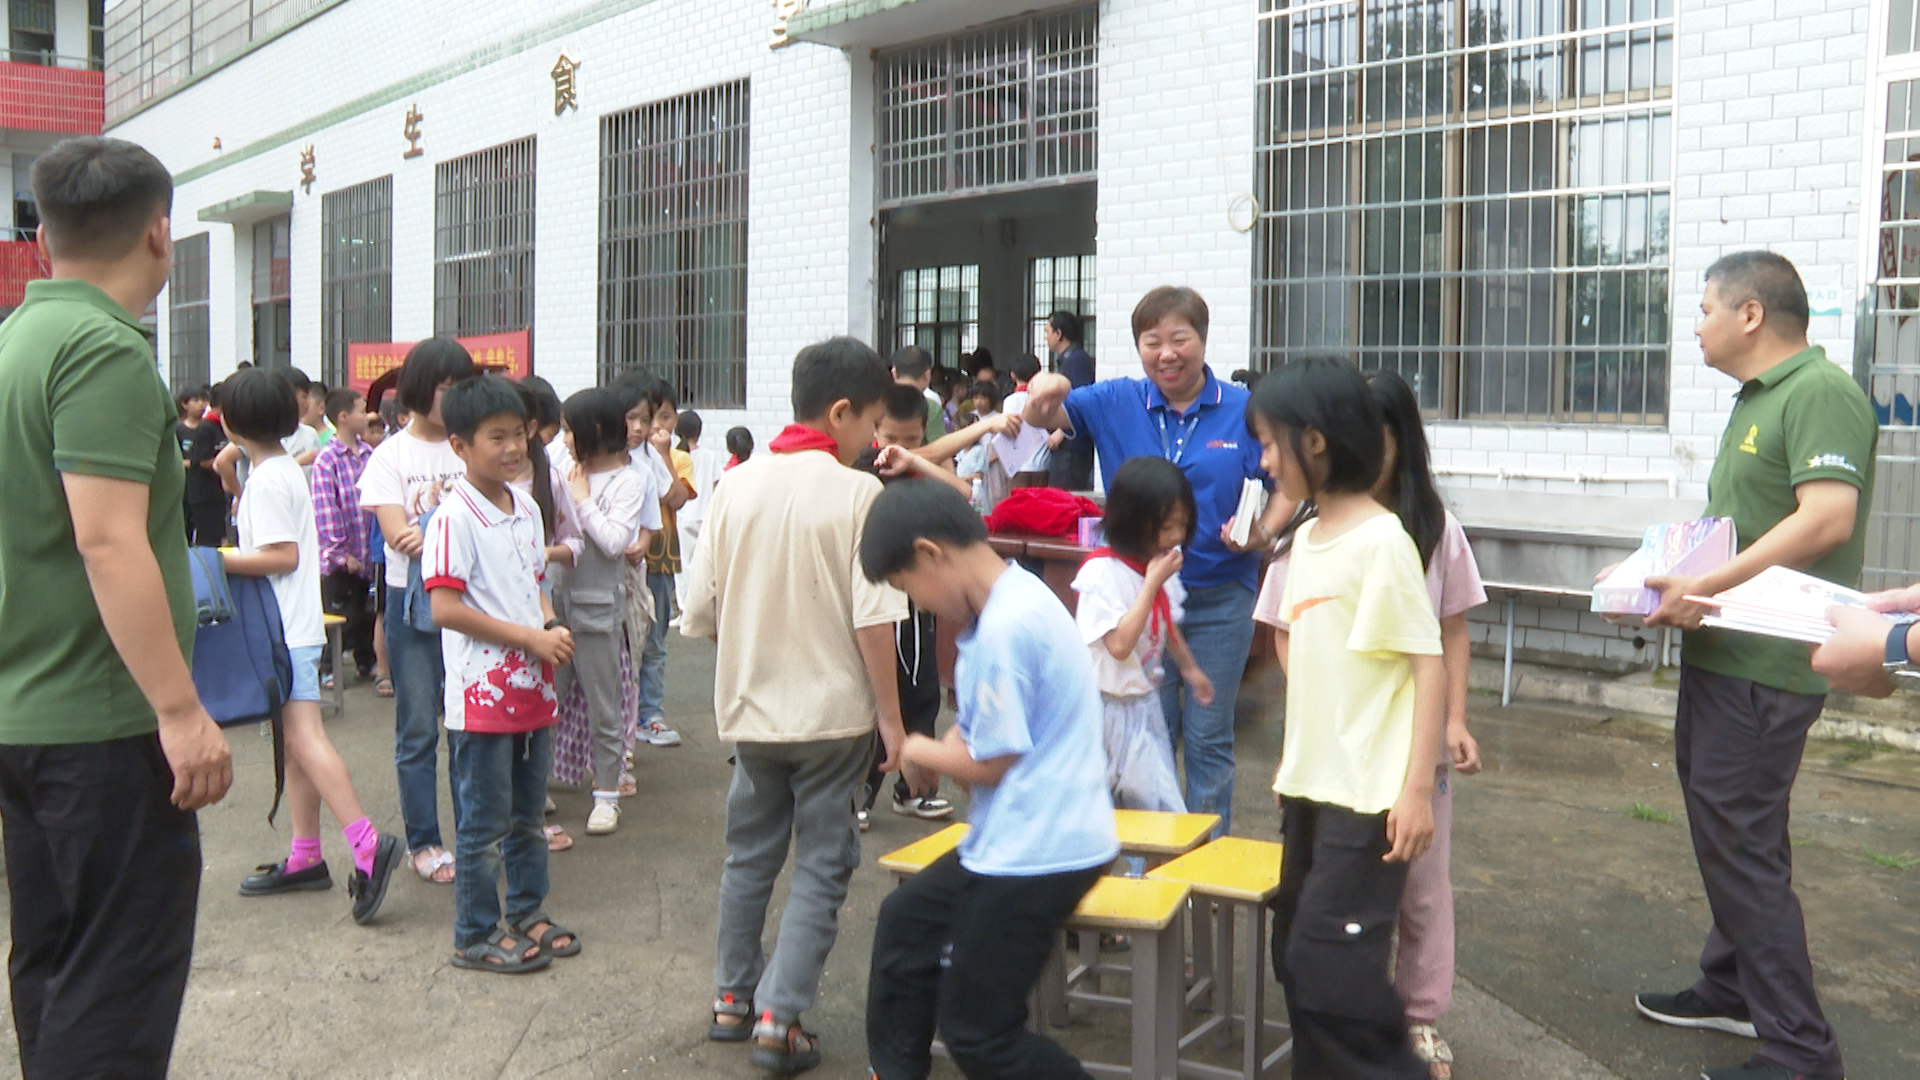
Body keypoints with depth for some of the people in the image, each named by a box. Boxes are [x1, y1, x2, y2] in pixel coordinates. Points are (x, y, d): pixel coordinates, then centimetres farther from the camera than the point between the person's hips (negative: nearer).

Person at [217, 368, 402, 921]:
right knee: (295, 741, 12)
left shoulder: (266, 479, -13)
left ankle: (367, 845, -22)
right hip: (292, 625, 10)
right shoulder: (286, 469, 15)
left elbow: (283, 556, -18)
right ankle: (304, 858, 18)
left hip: (287, 630, -10)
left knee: (303, 737, -15)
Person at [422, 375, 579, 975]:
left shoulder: (526, 508, 9)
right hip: (483, 693, -8)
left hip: (534, 687, 8)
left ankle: (528, 913, 32)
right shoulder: (455, 518, -16)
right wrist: (531, 638, -19)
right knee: (485, 823, 3)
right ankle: (476, 935, 17)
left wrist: (553, 628, -1)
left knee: (528, 813, 18)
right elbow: (445, 609, -20)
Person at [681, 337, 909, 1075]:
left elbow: (699, 612, 2)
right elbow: (873, 620, -17)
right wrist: (890, 716, -8)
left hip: (751, 709, 5)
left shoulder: (735, 487, -1)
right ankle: (779, 1017, 5)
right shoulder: (857, 494, -14)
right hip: (832, 711, -5)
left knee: (749, 854, 20)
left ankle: (733, 998, 30)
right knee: (822, 864, 8)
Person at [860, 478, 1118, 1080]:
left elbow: (990, 763, -18)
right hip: (1014, 841, 10)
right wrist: (940, 753, -6)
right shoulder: (1011, 600, 6)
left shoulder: (1004, 627, -25)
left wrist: (919, 751, 0)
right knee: (905, 919, 23)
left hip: (1039, 852, -10)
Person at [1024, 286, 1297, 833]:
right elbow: (1049, 416, -5)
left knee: (1208, 739, 9)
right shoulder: (1117, 403, 0)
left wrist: (1263, 534, -18)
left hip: (1220, 599, -1)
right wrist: (1046, 391, -28)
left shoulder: (1244, 410, -5)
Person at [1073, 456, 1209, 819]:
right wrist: (1153, 582, -26)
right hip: (1109, 707, -7)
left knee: (1163, 810, 10)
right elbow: (1119, 644, -29)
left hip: (1145, 705, 7)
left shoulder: (1161, 565, 1)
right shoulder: (1102, 571, -21)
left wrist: (1189, 668, 32)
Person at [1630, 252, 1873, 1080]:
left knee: (1740, 842, -6)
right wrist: (1672, 576, 13)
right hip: (1722, 653, 10)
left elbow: (1828, 516, -28)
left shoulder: (1820, 392, -15)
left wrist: (1709, 586, -28)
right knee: (1722, 827, 20)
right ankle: (1733, 989, 35)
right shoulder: (1756, 400, 17)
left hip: (1765, 664, -10)